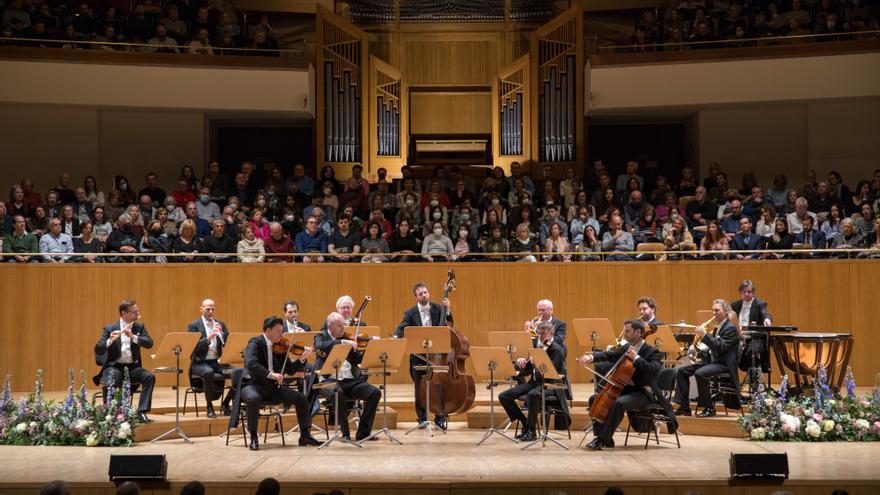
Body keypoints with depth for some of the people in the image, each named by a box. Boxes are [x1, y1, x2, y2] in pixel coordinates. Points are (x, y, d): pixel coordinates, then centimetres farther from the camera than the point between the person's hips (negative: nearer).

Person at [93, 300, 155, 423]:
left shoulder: (139, 327, 9)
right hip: (114, 366, -3)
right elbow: (98, 350, -10)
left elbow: (149, 344, -7)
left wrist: (132, 336, -21)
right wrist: (110, 341, -30)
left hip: (132, 367, 3)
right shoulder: (109, 329, 0)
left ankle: (142, 411, -21)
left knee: (150, 377, -25)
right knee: (109, 384, -35)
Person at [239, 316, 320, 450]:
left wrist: (302, 359, -6)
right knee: (254, 398, -38)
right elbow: (251, 364, -27)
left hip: (272, 387, 6)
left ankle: (305, 435, 4)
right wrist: (270, 374, -37)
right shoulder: (255, 343, -9)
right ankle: (253, 437, -21)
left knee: (301, 398, -7)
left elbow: (289, 369, 11)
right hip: (254, 385, -6)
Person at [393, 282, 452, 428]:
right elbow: (402, 328, -13)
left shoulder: (438, 308, 3)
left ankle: (440, 419, 9)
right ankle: (422, 418, 17)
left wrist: (447, 310, -17)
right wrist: (395, 336, -35)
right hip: (418, 355, 0)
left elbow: (449, 325, -1)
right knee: (419, 388, 6)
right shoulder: (410, 313, 0)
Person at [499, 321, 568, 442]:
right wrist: (520, 362, -12)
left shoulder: (557, 349, -10)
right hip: (533, 381, 7)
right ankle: (525, 423, 5)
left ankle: (531, 431, -23)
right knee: (503, 396, -8)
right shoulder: (535, 343, 10)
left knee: (532, 395, -41)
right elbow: (524, 370, 11)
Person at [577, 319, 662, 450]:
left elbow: (654, 371, -27)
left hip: (642, 393, -8)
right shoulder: (626, 348, 12)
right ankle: (601, 435, 1)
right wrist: (591, 357, -12)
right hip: (626, 389, 8)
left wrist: (636, 358, -28)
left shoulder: (652, 352, -11)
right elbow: (609, 356, 7)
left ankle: (603, 439, -27)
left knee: (619, 403, -35)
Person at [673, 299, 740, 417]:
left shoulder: (730, 328, -10)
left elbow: (720, 348, -22)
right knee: (681, 371, -1)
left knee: (699, 373, -34)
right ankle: (684, 407, -1)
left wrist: (704, 335, -27)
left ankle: (709, 408, -20)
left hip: (724, 364, -9)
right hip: (712, 361, 10)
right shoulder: (716, 326, 17)